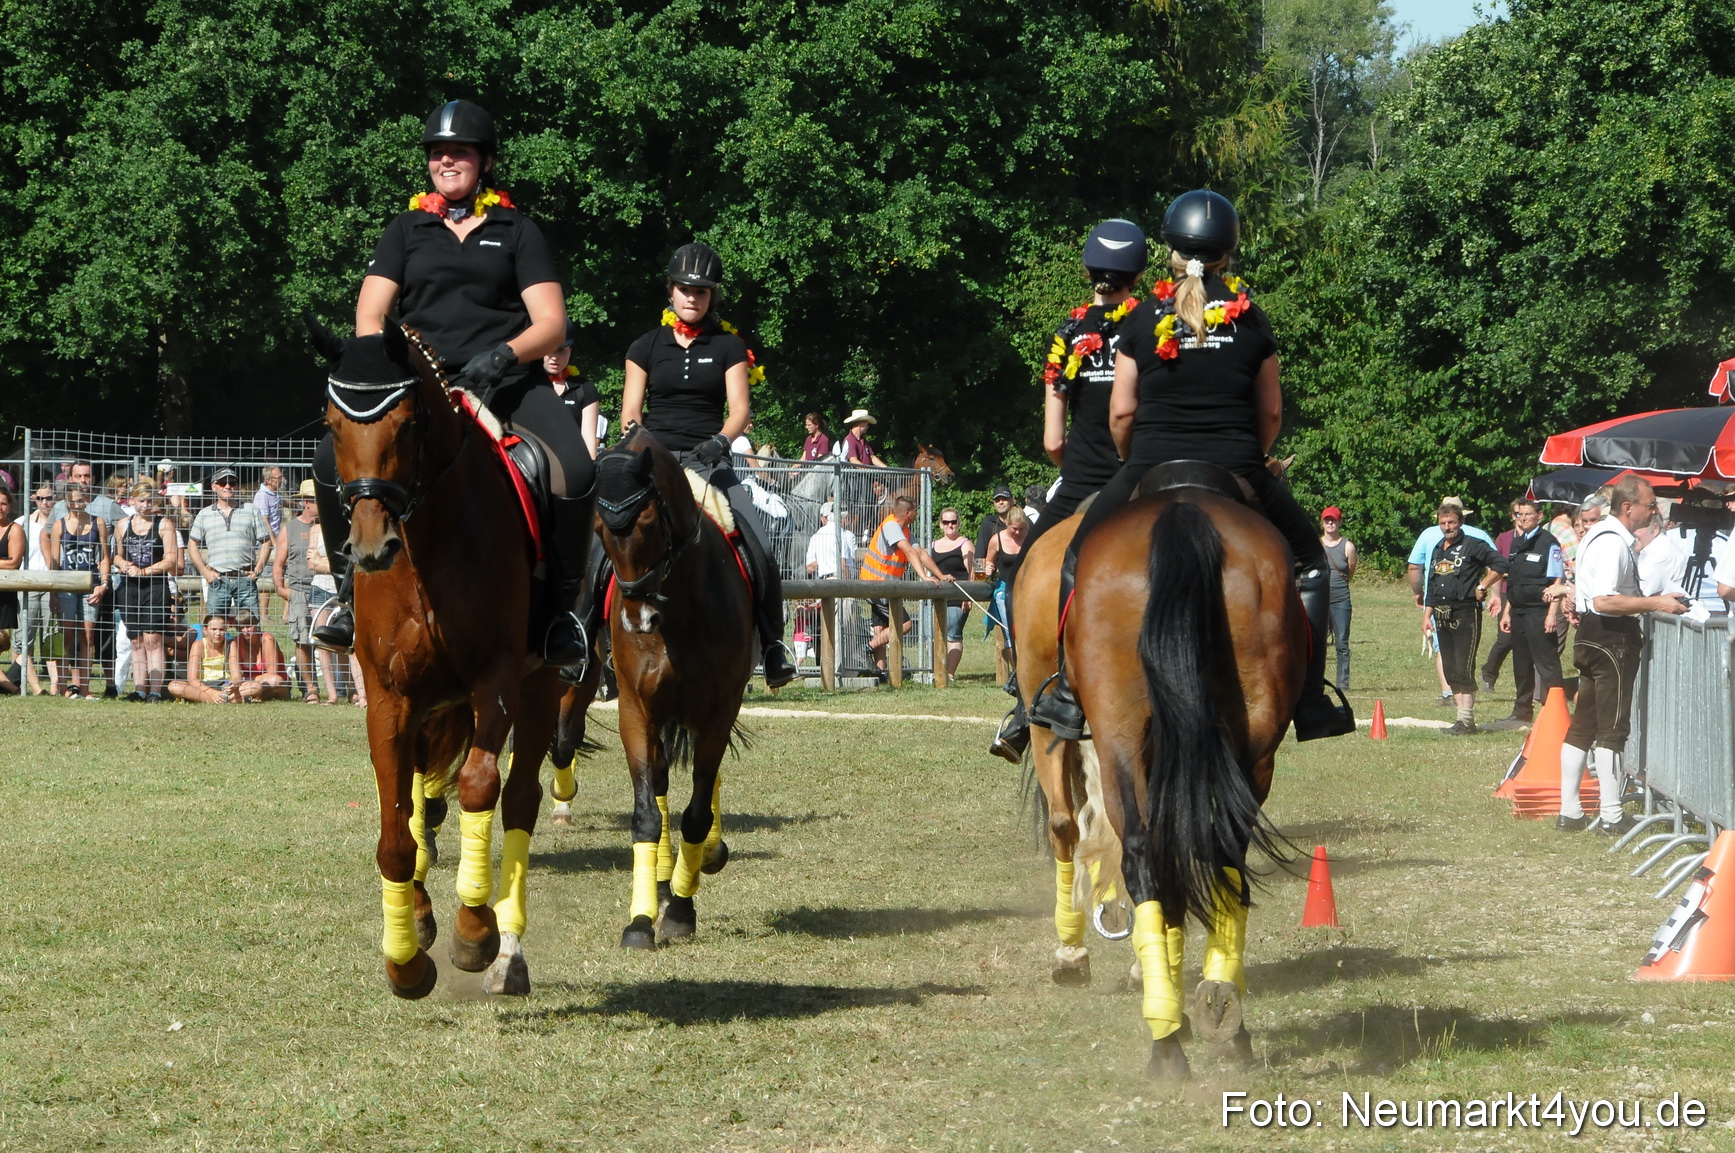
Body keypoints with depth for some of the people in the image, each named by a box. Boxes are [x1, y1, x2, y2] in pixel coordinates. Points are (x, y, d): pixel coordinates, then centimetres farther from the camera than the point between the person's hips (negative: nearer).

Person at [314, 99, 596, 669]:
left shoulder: (517, 231, 14)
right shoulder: (408, 228, 17)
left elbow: (551, 324, 4)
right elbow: (368, 316, 8)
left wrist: (502, 355, -16)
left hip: (508, 383, -1)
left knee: (576, 471, -30)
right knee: (334, 459, -25)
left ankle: (565, 608, -13)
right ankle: (352, 594, -9)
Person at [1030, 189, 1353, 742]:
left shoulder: (1143, 319, 0)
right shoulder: (1251, 319, 2)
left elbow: (1121, 412, 1)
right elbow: (1271, 412, 6)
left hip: (1150, 469, 0)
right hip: (1237, 475, 0)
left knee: (1080, 558, 21)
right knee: (1308, 559, 20)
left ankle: (1069, 694, 10)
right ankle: (1312, 703, 12)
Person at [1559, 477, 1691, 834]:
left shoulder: (1598, 534, 15)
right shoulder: (1614, 543, -19)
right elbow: (1604, 601, -28)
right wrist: (1655, 604, -25)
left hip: (1590, 637, 10)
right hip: (1612, 640, -10)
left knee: (1582, 727, 11)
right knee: (1612, 729, -5)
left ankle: (1569, 811, 15)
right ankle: (1611, 816, -3)